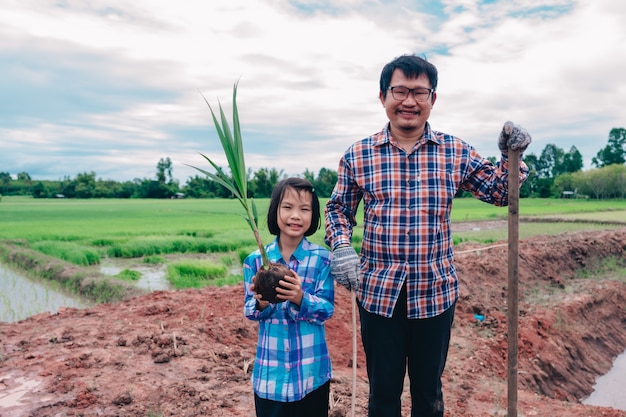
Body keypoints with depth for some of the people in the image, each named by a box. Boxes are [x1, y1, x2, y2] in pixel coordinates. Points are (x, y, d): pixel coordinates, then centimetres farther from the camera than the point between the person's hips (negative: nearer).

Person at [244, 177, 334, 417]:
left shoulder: (322, 258, -9)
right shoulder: (255, 260, -5)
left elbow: (327, 309, -11)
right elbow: (249, 312, -1)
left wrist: (301, 298, -29)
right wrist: (260, 303, -23)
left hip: (312, 369, -1)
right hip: (270, 370, 1)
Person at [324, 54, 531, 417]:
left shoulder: (456, 152, 0)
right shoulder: (358, 156, -2)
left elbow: (499, 192, 9)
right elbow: (338, 208, 7)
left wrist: (511, 155, -8)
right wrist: (341, 247, -10)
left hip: (436, 293, 1)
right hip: (378, 293, 0)